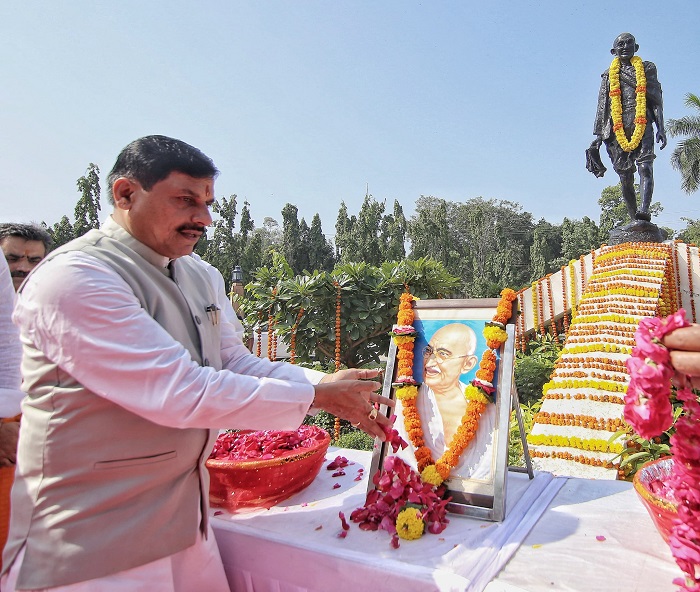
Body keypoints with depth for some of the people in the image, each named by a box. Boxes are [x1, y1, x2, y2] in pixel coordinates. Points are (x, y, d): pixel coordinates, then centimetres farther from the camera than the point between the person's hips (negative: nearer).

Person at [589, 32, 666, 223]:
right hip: (618, 129, 1)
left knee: (645, 168, -21)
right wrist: (598, 134, 7)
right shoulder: (608, 75, 21)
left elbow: (656, 101, 12)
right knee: (625, 177, -2)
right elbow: (602, 107, 17)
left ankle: (644, 210, -35)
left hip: (642, 125, -1)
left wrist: (660, 128, 1)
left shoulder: (647, 68, 18)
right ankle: (634, 220, 4)